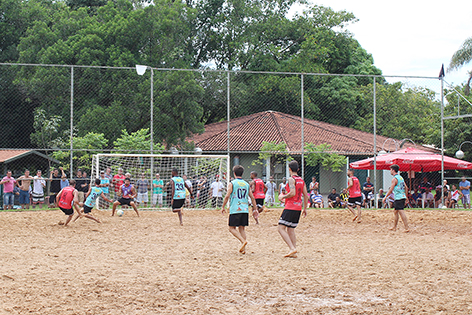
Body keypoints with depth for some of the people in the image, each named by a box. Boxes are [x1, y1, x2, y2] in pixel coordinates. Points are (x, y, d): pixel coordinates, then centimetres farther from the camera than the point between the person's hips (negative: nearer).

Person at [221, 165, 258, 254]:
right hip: (245, 210, 5)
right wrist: (255, 209, 21)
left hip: (235, 210, -5)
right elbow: (252, 198, 13)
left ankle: (243, 241, -19)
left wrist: (223, 207, 2)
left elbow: (227, 196, -8)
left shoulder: (232, 183, -2)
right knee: (242, 228, 10)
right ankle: (243, 249, 5)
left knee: (232, 228, 3)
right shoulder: (246, 184, 12)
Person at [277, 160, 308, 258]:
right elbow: (306, 196, 14)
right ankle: (293, 253, 9)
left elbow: (293, 193, -22)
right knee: (290, 230, 14)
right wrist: (304, 208, 20)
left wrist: (283, 197, -6)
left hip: (290, 208, -8)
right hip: (298, 208, 8)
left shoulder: (291, 179, -10)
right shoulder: (301, 180, 13)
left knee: (281, 228, -6)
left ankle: (292, 248, -18)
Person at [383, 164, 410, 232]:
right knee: (395, 211, 18)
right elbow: (406, 188, 18)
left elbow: (391, 189, -15)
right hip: (403, 196, 9)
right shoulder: (401, 177, 15)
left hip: (398, 198, -9)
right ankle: (394, 227, 25)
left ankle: (407, 228, -15)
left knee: (401, 212, -11)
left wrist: (385, 197, -8)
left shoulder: (394, 179, -11)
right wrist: (406, 197, 25)